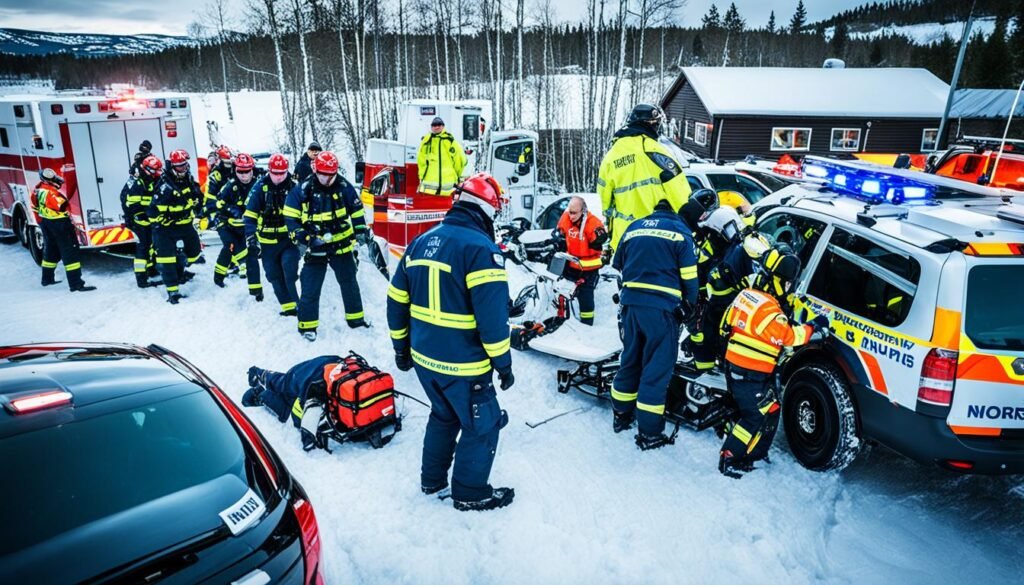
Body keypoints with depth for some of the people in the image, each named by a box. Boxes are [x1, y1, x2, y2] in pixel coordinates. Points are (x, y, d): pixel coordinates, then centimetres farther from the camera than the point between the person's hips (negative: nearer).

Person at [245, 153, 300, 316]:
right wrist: (251, 237, -10)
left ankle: (296, 304, -4)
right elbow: (250, 214, -4)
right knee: (275, 276, 8)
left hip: (289, 238, -2)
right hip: (267, 241, 2)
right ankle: (288, 307, 19)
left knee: (290, 273, -14)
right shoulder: (260, 187, -6)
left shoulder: (294, 185, -6)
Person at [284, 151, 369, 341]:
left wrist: (361, 230, 0)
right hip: (315, 248, -3)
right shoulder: (301, 191, -12)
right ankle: (307, 325, 14)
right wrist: (305, 239, -18)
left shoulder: (343, 186, -5)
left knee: (349, 283, 15)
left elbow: (356, 209, 9)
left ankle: (355, 318, 30)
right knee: (310, 288, -1)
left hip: (342, 245, 3)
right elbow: (290, 218, -9)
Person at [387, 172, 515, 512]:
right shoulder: (481, 248, -18)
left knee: (443, 416, 27)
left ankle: (432, 480, 40)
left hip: (423, 358, 8)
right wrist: (503, 362, -11)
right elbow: (492, 316, -22)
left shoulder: (421, 242, 5)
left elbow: (397, 301, 10)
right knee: (482, 426, 12)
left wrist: (401, 346, 20)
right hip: (463, 365, -7)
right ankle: (471, 493, 25)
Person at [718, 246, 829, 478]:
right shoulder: (767, 309, -23)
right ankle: (729, 460, 5)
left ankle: (755, 454, 27)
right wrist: (813, 326, -8)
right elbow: (788, 336, -20)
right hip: (750, 374, -10)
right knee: (756, 416, -1)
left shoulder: (747, 294, 7)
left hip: (736, 367, 10)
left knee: (771, 410, 18)